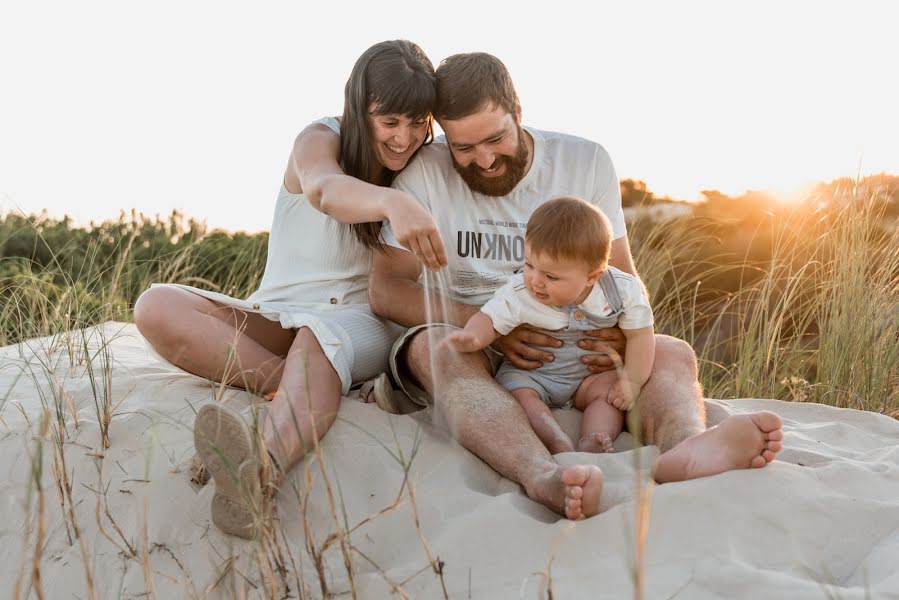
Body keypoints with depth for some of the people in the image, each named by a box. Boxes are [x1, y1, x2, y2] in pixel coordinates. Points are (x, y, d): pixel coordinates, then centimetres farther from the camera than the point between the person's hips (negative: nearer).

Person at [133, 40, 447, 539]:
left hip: (359, 320, -1)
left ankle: (260, 471, -70)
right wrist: (392, 203, -56)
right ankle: (303, 384, -33)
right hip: (277, 317, 2)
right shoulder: (321, 140, -6)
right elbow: (323, 189, -33)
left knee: (318, 338, -40)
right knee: (156, 306, -23)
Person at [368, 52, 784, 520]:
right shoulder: (425, 175, -3)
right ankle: (545, 478, -63)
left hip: (573, 349, 3)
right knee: (443, 351, -37)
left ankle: (681, 451, -58)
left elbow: (623, 275, 7)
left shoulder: (587, 163, 4)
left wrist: (623, 332, -18)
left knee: (672, 354, -22)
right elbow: (385, 288, -8)